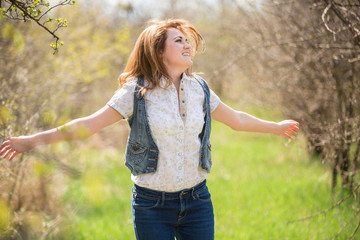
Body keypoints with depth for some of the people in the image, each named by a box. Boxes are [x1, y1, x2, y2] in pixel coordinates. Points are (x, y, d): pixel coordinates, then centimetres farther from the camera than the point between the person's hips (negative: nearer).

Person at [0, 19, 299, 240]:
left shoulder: (199, 89, 4)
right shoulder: (136, 92, -7)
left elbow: (236, 119, 20)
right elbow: (89, 124, -8)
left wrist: (276, 126, 32)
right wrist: (33, 140, -14)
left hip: (197, 201, 3)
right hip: (152, 204, -3)